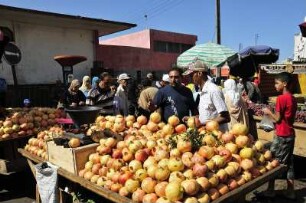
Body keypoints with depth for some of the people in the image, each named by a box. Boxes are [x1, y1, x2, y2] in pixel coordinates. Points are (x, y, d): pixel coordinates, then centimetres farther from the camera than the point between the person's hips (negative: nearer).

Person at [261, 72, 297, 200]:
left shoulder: (281, 98, -16)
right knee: (288, 163, 13)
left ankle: (270, 190, 8)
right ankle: (290, 191, 20)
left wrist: (268, 112, 0)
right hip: (290, 134, 9)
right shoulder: (292, 99, 10)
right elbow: (289, 118, 14)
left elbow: (278, 119, -15)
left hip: (281, 135, -8)